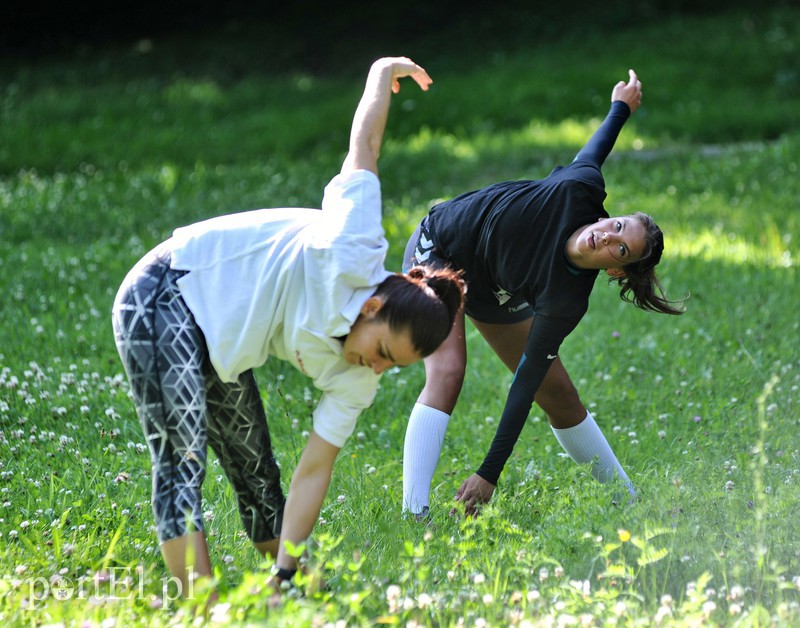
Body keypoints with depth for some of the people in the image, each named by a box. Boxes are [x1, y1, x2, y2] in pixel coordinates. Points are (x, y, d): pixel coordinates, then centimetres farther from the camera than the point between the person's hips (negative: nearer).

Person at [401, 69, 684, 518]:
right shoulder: (582, 191, -34)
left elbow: (526, 383, -29)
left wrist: (490, 474, -34)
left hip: (493, 295, 2)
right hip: (438, 251, -2)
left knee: (558, 393, 2)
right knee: (447, 372, -24)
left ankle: (628, 499, 20)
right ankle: (414, 512, -30)